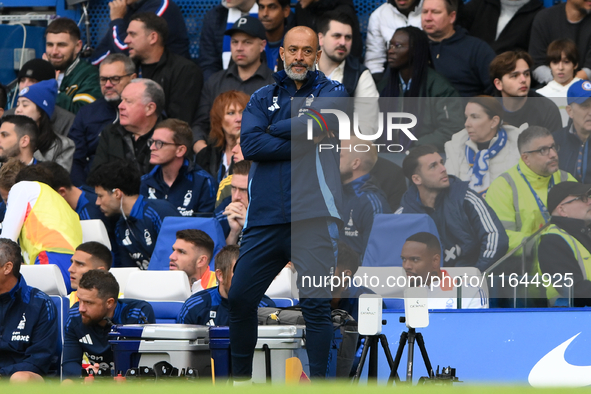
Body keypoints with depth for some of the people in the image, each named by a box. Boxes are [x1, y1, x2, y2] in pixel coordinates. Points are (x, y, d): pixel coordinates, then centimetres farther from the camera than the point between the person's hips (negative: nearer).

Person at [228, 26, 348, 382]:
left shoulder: (333, 92, 8)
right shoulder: (263, 98, 15)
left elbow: (317, 122, -14)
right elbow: (250, 145, -3)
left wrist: (275, 130, 0)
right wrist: (302, 143, -9)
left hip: (313, 218, -3)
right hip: (265, 219, 3)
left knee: (316, 304, -7)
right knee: (240, 299, 5)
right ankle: (240, 376, 20)